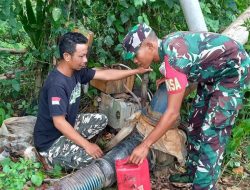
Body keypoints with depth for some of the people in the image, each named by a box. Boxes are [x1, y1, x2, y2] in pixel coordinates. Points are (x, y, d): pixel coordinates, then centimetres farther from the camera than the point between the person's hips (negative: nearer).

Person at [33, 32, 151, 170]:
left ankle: (72, 144, 7)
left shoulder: (76, 71, -5)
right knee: (91, 157, -25)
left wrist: (137, 71, -2)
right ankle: (51, 158, -1)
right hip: (50, 141, -9)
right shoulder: (57, 84, -31)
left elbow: (105, 75, 2)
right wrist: (87, 145, -31)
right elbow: (59, 122, -33)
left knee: (101, 120, 7)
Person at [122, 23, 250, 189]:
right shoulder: (166, 45, -6)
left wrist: (145, 145, -27)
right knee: (196, 122, 12)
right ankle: (193, 172, 26)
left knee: (212, 132, -13)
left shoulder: (173, 58, -33)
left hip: (233, 69, -10)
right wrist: (169, 79, 5)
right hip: (215, 72, 10)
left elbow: (173, 113, -31)